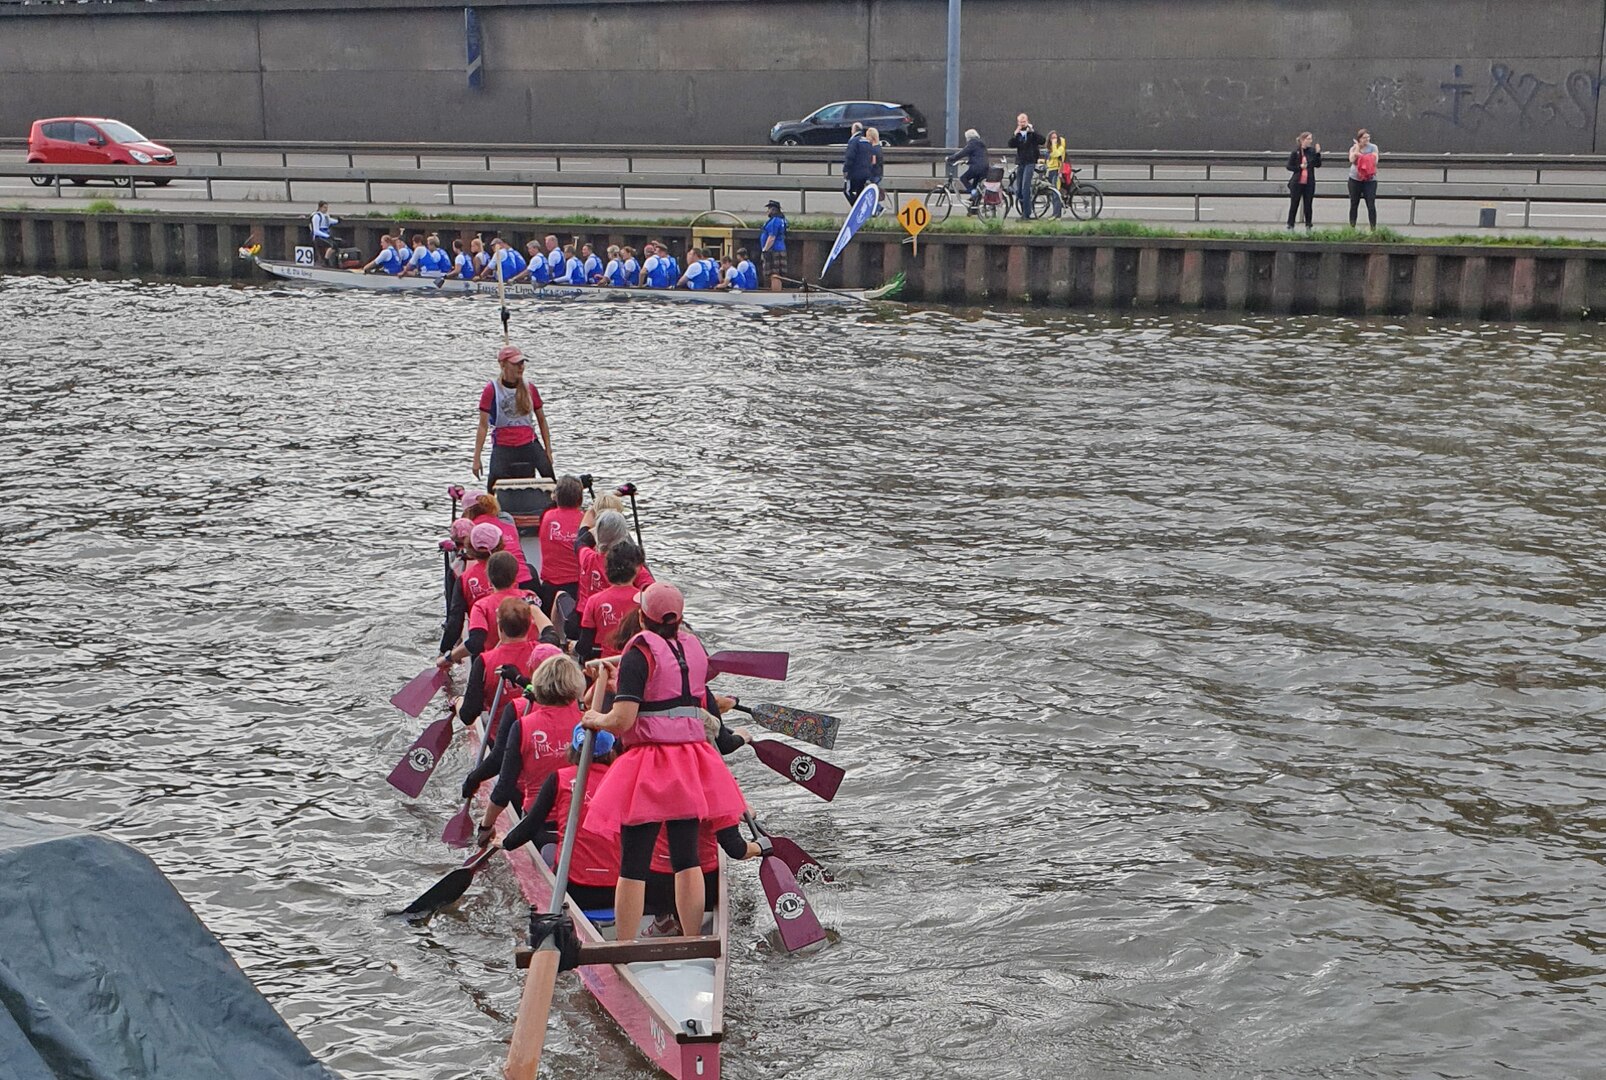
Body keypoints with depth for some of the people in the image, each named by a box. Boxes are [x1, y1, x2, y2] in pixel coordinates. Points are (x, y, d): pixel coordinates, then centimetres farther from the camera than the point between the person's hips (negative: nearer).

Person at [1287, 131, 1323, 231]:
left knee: (1308, 205, 9)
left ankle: (1308, 226, 17)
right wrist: (1299, 167, -17)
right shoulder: (1296, 152, -6)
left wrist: (1318, 153, -13)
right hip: (1297, 182, -2)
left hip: (1309, 183, 2)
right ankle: (1290, 225, 13)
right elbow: (1289, 166, -2)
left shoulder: (1312, 151, 1)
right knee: (1294, 205, 5)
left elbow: (1318, 165, -2)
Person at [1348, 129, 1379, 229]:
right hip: (1355, 179, 2)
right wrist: (1357, 147, -11)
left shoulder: (1373, 147, 1)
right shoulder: (1353, 148, 6)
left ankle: (1373, 228, -7)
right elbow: (1352, 160, -13)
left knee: (1371, 205, -9)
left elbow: (1375, 161, -12)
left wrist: (1360, 155, -14)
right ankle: (1352, 227, 19)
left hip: (1370, 180, -2)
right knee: (1354, 205, 10)